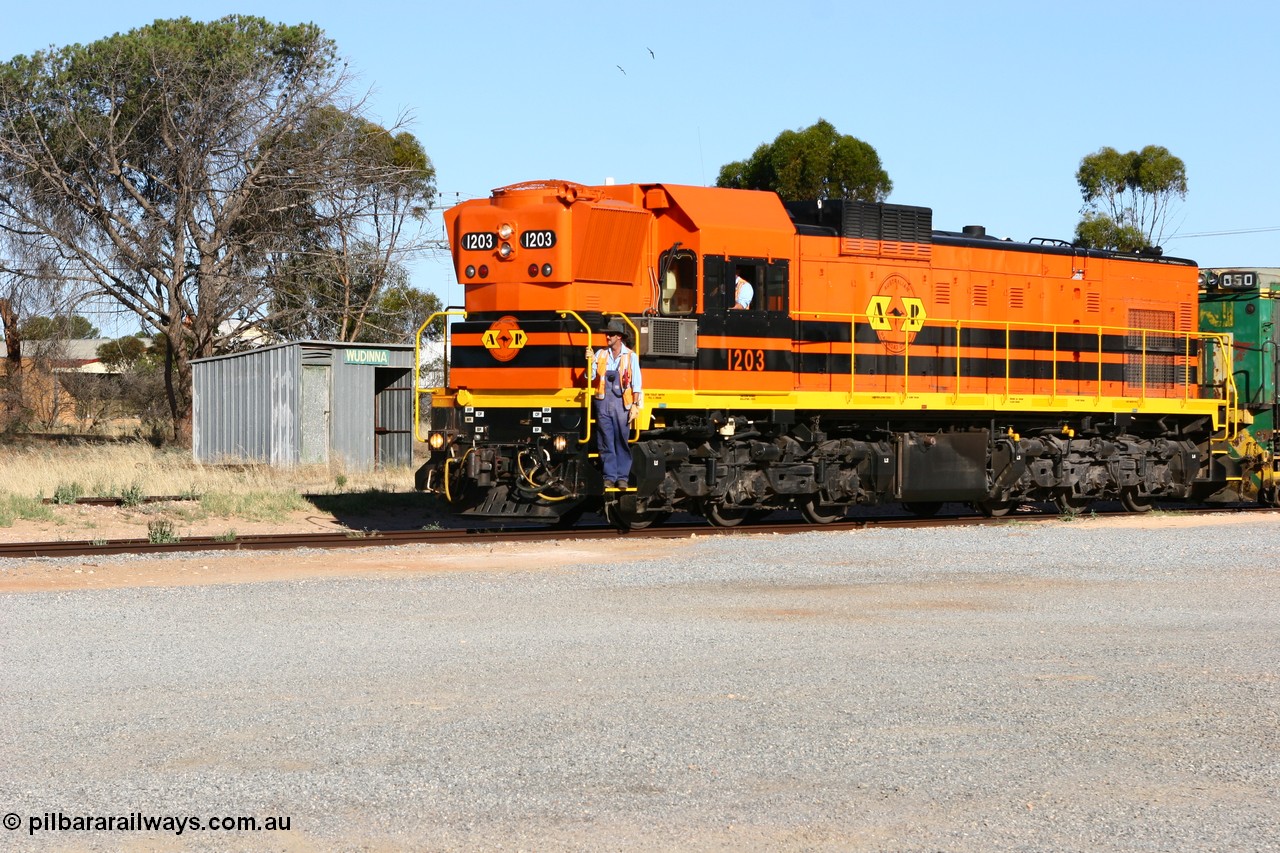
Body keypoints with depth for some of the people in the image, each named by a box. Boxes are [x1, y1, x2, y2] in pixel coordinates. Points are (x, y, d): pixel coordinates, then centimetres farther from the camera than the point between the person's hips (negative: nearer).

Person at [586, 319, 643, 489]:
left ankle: (622, 477, 4)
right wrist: (591, 361, -9)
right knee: (606, 441, 2)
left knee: (622, 441, -1)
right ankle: (609, 476, 7)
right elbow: (591, 377, 8)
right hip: (603, 403, 3)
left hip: (622, 403, -3)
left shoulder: (631, 357, 3)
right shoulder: (601, 354, 12)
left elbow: (636, 384, 1)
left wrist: (635, 405, -6)